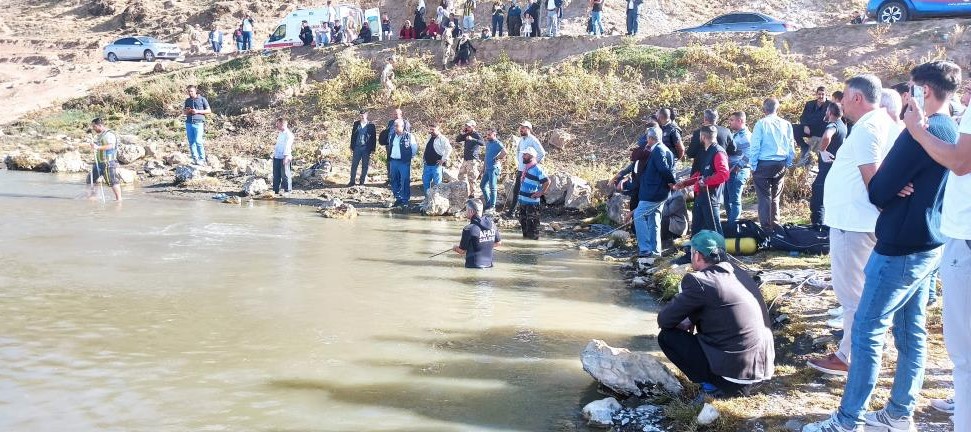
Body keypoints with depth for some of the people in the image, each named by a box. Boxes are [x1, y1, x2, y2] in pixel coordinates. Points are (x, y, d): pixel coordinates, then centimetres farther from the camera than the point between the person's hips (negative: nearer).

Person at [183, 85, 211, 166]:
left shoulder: (202, 99, 3)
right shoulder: (187, 100, 16)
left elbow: (209, 111, 2)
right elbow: (183, 112, 24)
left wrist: (198, 111, -10)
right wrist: (187, 111, -1)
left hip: (198, 123, -5)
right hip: (189, 123, 5)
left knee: (198, 141, -13)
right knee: (191, 142, 1)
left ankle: (202, 159, -6)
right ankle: (195, 159, 7)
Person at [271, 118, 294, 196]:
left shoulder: (288, 134, -11)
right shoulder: (280, 133, 18)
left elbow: (287, 146, -18)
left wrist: (286, 156, -24)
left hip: (284, 158, -9)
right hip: (276, 157, 9)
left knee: (285, 174, -4)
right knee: (276, 175, 11)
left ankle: (287, 191, 2)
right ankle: (275, 190, 18)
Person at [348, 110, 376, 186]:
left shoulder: (371, 125, 0)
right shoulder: (356, 124, 6)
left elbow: (373, 138, 1)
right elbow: (353, 136, 10)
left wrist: (372, 149, -3)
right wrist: (352, 147, 6)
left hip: (366, 148, -2)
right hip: (357, 147, 2)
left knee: (365, 166, 4)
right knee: (354, 165, 2)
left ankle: (362, 182, 13)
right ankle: (352, 181, 9)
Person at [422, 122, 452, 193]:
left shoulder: (442, 139, -11)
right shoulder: (429, 137, 13)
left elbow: (449, 148, -18)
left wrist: (443, 159, -17)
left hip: (436, 165, -8)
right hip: (427, 164, 8)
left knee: (437, 182, -4)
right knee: (425, 181, 10)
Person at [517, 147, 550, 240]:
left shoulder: (537, 169, -18)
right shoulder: (525, 167, 9)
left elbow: (547, 182, -21)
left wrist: (540, 193, -17)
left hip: (532, 201, -9)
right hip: (523, 199, 9)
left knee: (532, 219, -2)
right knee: (523, 218, 17)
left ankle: (534, 235, 6)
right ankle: (526, 234, 28)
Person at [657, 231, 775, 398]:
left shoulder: (698, 281, -13)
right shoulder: (740, 275, 11)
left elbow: (664, 320, -4)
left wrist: (686, 321, 17)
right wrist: (691, 320, 15)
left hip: (735, 373, -8)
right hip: (762, 368, 8)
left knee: (667, 336, 3)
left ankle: (713, 387, -1)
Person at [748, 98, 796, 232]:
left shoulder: (761, 124, -10)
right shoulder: (786, 124, 1)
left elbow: (755, 146, -9)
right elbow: (791, 147, 7)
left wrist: (753, 166, -1)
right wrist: (788, 164, 17)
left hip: (764, 165, -4)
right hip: (780, 165, 4)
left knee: (764, 197, 1)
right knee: (775, 197, 16)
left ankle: (766, 228, -1)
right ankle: (775, 225, 20)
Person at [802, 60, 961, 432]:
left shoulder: (921, 132, -19)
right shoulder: (956, 133, 11)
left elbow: (879, 190, -18)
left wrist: (892, 193, 4)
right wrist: (899, 191, -1)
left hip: (900, 248, -9)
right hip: (930, 246, 9)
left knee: (867, 331, -4)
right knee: (911, 331, 13)